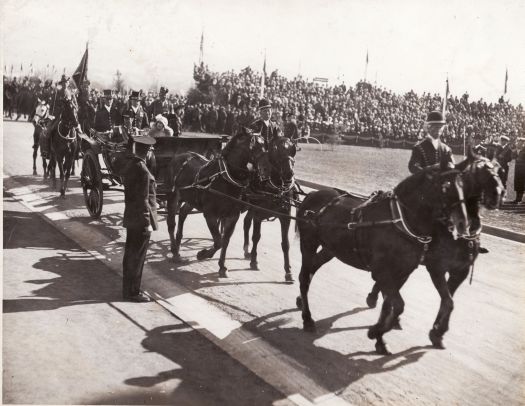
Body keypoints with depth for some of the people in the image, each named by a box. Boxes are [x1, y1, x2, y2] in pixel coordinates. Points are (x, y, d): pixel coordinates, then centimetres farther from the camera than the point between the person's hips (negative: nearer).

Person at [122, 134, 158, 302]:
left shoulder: (129, 164, 5)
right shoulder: (142, 170, -22)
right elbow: (143, 200, -21)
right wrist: (148, 222, -16)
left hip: (131, 217, 9)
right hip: (140, 219, -9)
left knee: (130, 255, 18)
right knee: (137, 257, 2)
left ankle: (127, 288, 30)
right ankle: (133, 292, 13)